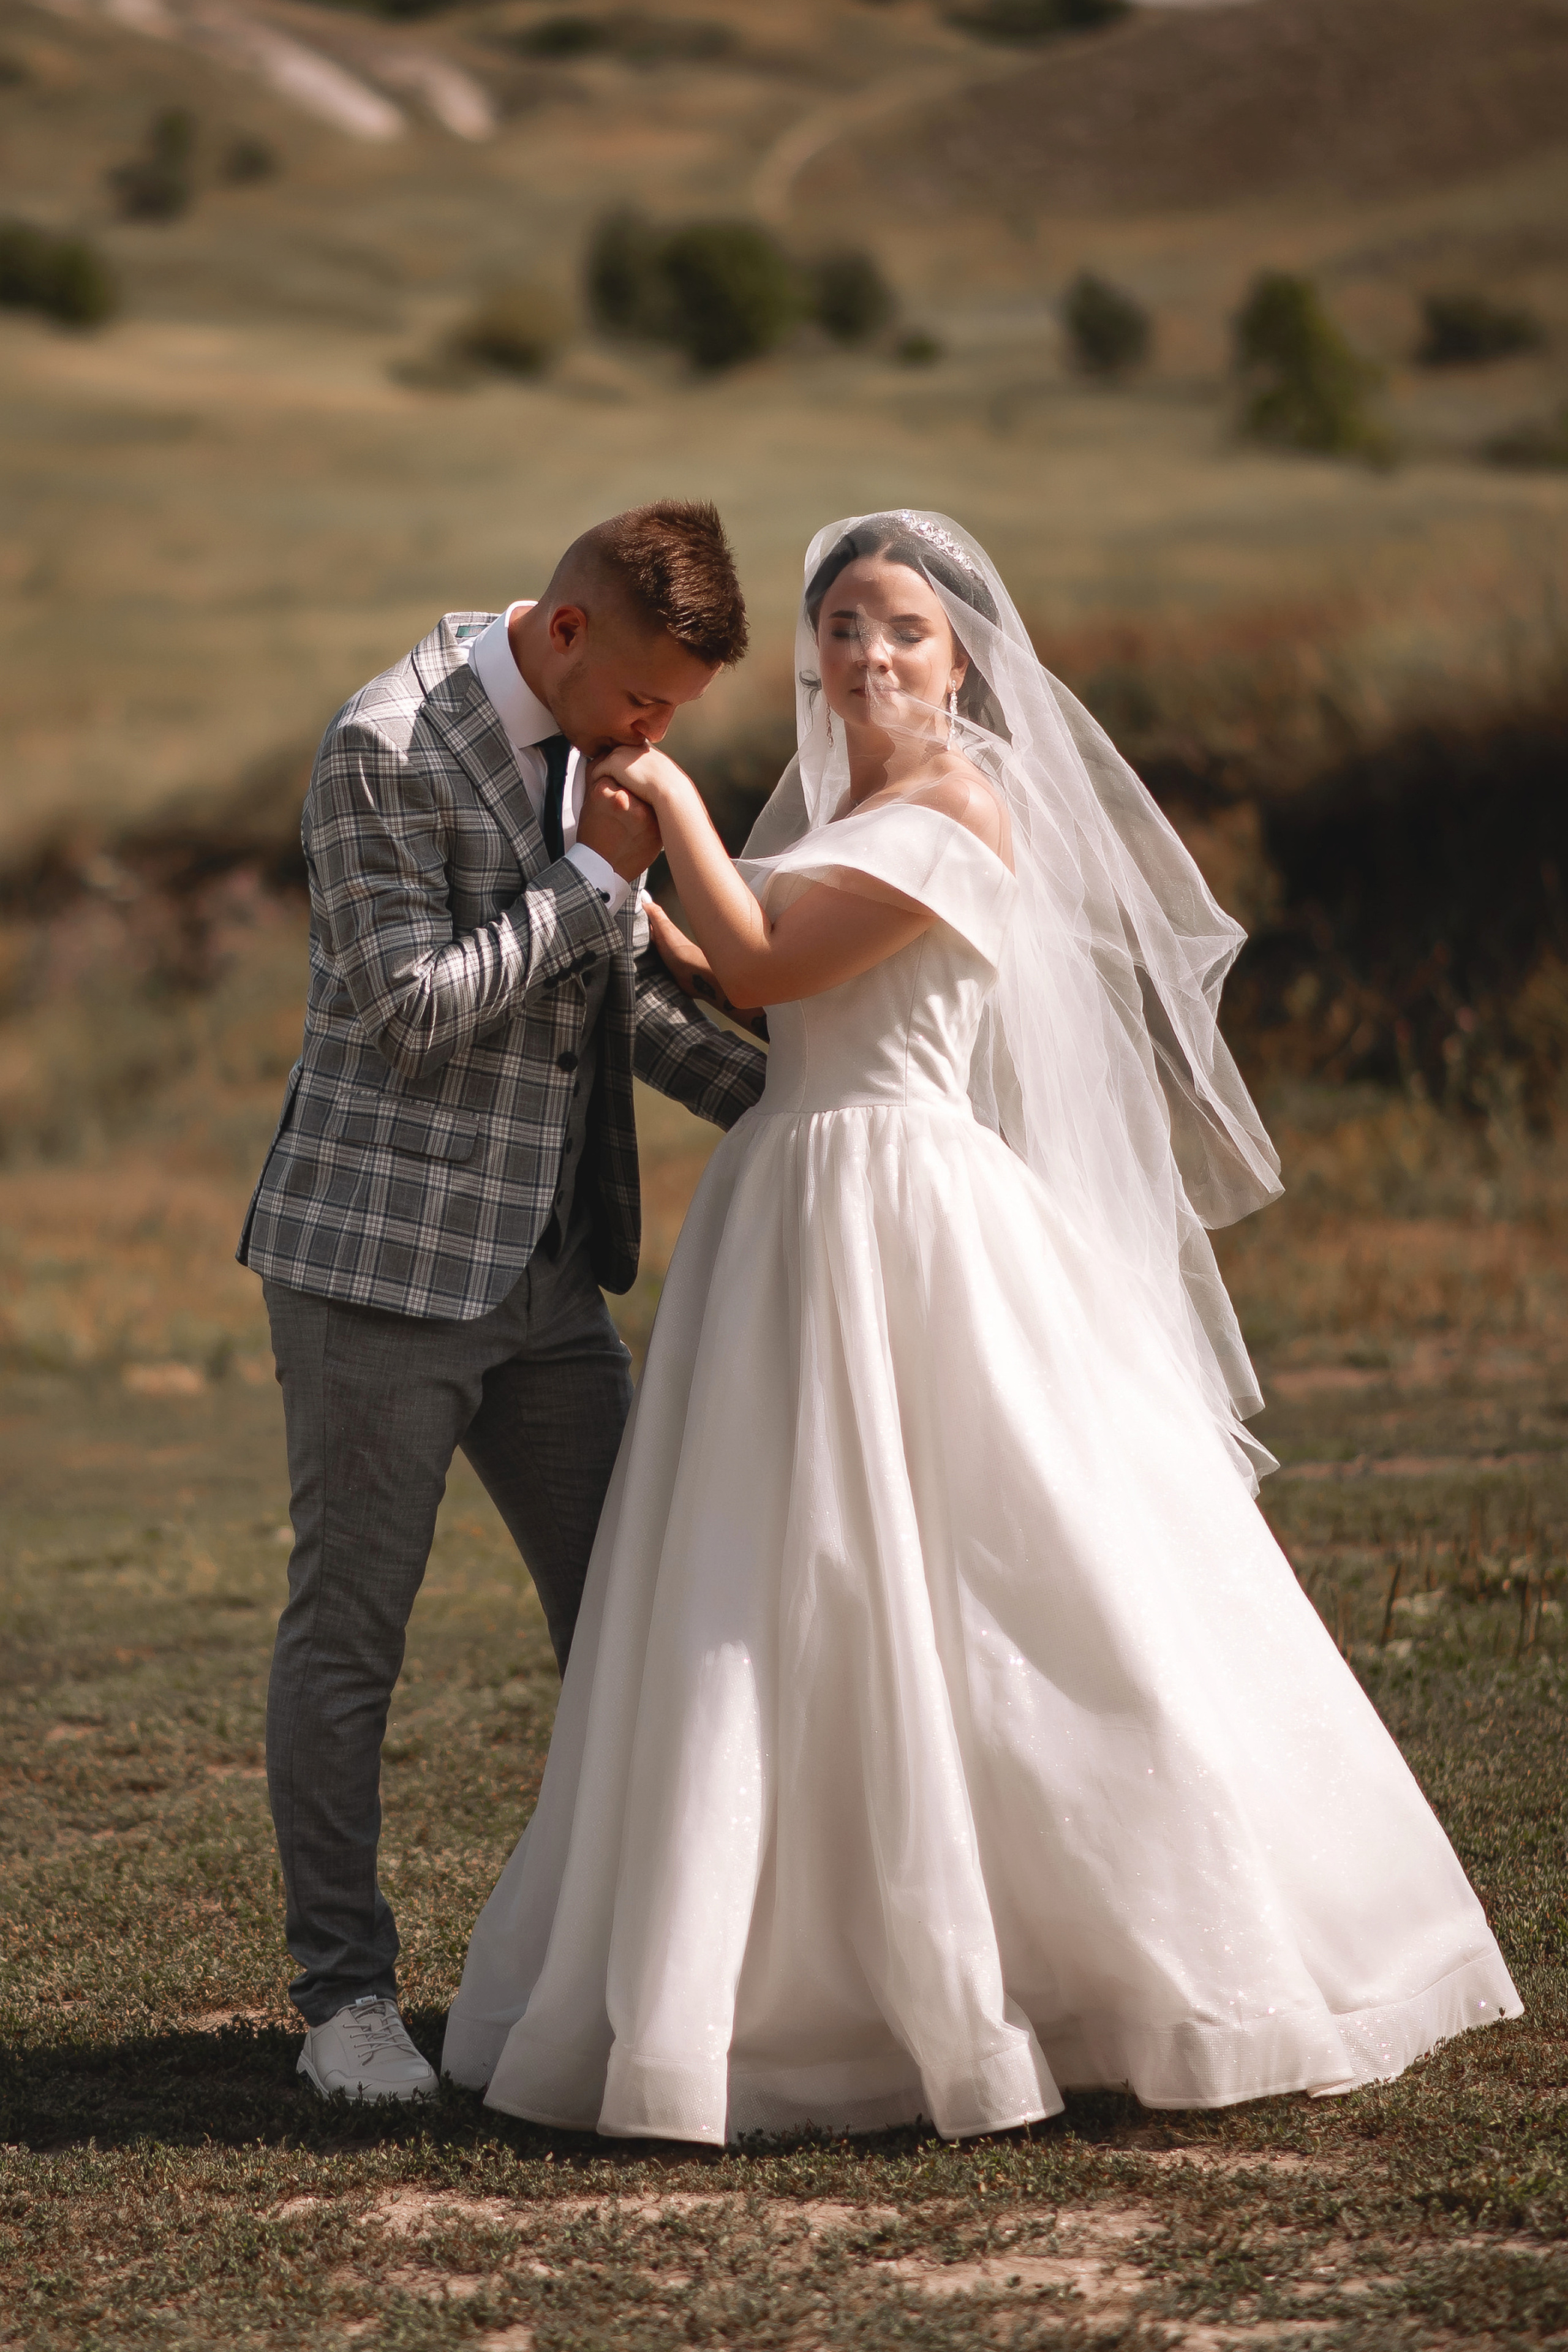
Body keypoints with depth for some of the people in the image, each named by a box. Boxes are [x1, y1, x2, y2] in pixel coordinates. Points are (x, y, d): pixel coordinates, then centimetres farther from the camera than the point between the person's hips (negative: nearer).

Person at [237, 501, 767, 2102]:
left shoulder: (589, 744, 10)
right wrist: (591, 876, -17)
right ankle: (346, 1996, 12)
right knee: (347, 1634, 2)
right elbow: (408, 1004, -21)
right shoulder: (386, 749, -15)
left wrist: (777, 1100, 9)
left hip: (548, 1266, 7)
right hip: (381, 1260, -7)